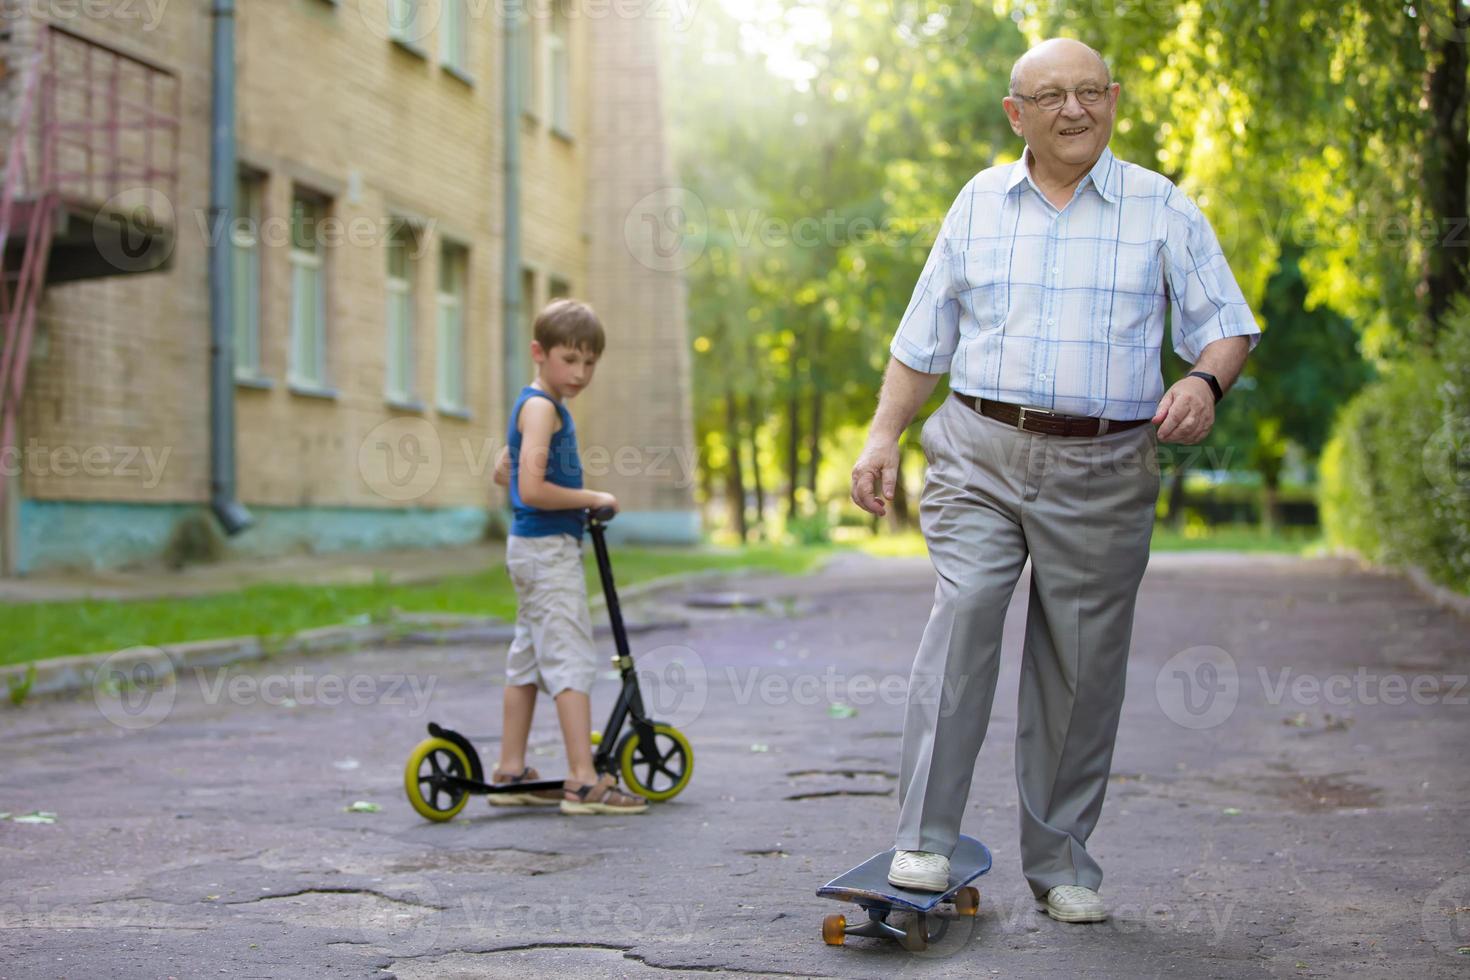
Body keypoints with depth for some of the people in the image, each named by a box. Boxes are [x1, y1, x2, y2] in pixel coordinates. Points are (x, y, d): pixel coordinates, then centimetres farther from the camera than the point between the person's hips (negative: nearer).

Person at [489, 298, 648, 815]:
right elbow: (532, 489, -24)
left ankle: (511, 773, 21)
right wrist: (592, 498, -15)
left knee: (528, 657, 14)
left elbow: (503, 472, 26)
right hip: (549, 547, -11)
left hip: (531, 546, 11)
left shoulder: (536, 404, 16)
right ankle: (584, 782, -11)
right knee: (572, 660, -10)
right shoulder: (542, 407, -15)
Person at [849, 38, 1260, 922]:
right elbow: (923, 337, 15)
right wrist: (884, 436, 5)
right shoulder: (979, 203, 12)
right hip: (981, 452, 1)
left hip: (1102, 473, 0)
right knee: (964, 610, -20)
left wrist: (1205, 383, -16)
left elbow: (1228, 325, 6)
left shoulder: (1162, 209, 6)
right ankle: (925, 838, -16)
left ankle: (1062, 865, 16)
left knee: (1083, 666, 2)